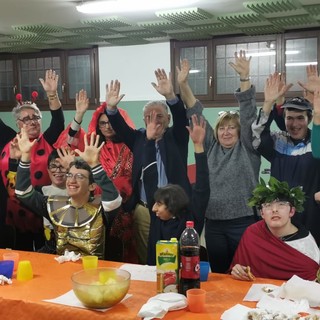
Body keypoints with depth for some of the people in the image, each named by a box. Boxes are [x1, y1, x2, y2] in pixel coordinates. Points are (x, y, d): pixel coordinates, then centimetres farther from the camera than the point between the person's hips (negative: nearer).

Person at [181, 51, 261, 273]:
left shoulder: (247, 147, 2)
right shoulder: (212, 147, 10)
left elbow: (248, 115, -10)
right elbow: (197, 116, 4)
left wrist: (245, 78, -21)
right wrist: (184, 86, -5)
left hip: (243, 221, -3)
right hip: (213, 222, 4)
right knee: (218, 274, 12)